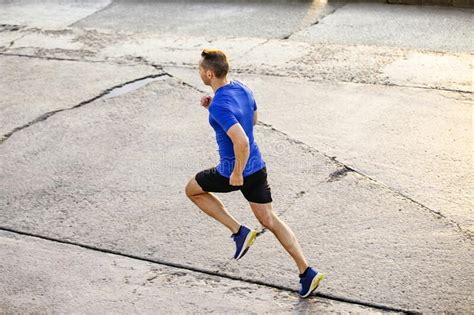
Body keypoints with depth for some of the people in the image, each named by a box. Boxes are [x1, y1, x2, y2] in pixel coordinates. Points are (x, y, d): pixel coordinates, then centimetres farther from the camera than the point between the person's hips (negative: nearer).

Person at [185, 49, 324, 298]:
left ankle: (239, 232, 12)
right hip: (257, 166, 8)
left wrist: (237, 174, -23)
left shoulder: (219, 105, -27)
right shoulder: (242, 88, 1)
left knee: (192, 190, 21)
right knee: (269, 220, 15)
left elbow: (241, 141, -37)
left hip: (232, 173, -7)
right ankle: (306, 272, 8)